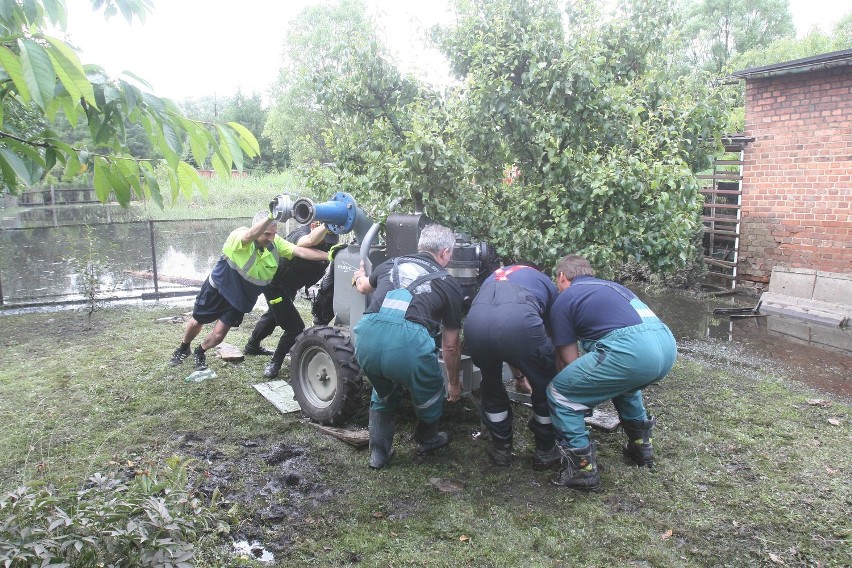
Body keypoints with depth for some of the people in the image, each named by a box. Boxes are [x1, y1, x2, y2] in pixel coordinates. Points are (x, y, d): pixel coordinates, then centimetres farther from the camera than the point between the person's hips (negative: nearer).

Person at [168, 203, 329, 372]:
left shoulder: (276, 243, -18)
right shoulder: (238, 236, -32)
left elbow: (301, 251, -26)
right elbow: (250, 235, -55)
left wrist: (329, 255, -39)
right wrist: (271, 216, -74)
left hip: (240, 299, 3)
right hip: (217, 288, -3)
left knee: (219, 334, 6)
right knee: (196, 322, 17)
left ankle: (200, 353, 39)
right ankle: (183, 348, 48)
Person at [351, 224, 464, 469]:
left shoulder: (391, 264, 26)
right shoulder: (450, 285, 18)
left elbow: (364, 287, 49)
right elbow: (450, 345, 24)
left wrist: (358, 277, 74)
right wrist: (454, 383, 40)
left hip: (367, 338, 4)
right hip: (408, 342, -3)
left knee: (384, 393, 34)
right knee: (430, 393, 29)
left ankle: (379, 452, 41)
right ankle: (427, 440, 52)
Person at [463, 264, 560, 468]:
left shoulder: (496, 276, 44)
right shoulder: (547, 284, 36)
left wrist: (518, 375, 66)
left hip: (475, 320, 3)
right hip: (518, 321, -3)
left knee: (490, 383, 33)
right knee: (546, 386, 26)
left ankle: (501, 448, 41)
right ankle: (545, 451, 39)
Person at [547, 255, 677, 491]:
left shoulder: (563, 301, 14)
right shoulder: (610, 285, 34)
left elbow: (569, 362, 16)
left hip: (631, 351, -8)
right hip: (667, 346, 8)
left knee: (559, 394, 9)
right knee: (622, 381, 39)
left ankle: (582, 468, 11)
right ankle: (641, 445, 42)